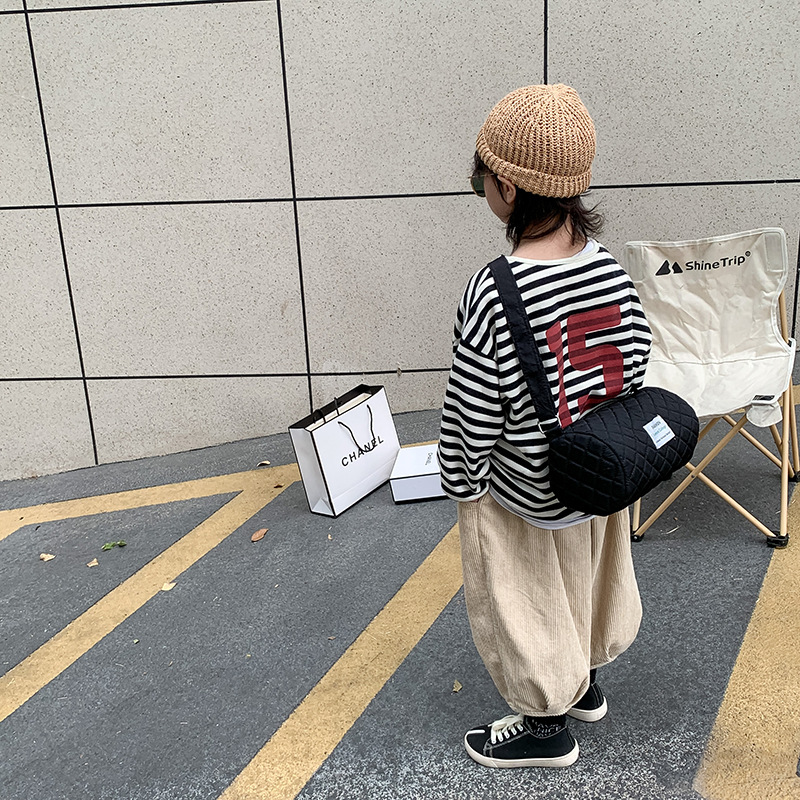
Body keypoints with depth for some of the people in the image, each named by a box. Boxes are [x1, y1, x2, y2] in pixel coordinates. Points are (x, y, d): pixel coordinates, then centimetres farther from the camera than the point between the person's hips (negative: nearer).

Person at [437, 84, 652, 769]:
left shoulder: (494, 293, -31)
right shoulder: (610, 267, -12)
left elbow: (472, 416, -24)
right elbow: (637, 360, 0)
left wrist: (462, 486, -7)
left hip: (522, 494, -6)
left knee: (525, 603, 18)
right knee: (587, 581, 29)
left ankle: (546, 727, 40)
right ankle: (586, 682, 55)